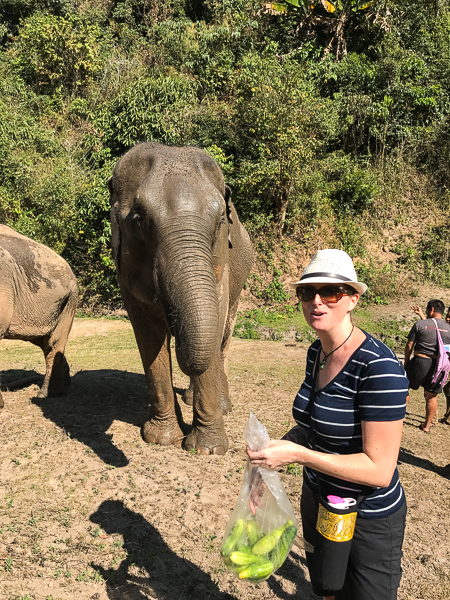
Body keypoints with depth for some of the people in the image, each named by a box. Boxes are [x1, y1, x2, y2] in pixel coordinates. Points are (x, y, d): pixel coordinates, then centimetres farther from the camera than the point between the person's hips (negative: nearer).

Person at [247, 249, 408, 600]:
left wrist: (298, 453, -30)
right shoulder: (316, 352, -3)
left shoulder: (379, 367, -29)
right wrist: (275, 450, 0)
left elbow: (379, 469, -28)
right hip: (317, 500, 8)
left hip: (367, 519, -7)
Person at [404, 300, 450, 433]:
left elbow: (409, 345, -4)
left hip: (420, 362, -3)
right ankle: (427, 425, 22)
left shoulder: (420, 324, -7)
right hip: (438, 365, 4)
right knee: (432, 396, 13)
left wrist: (406, 361, 9)